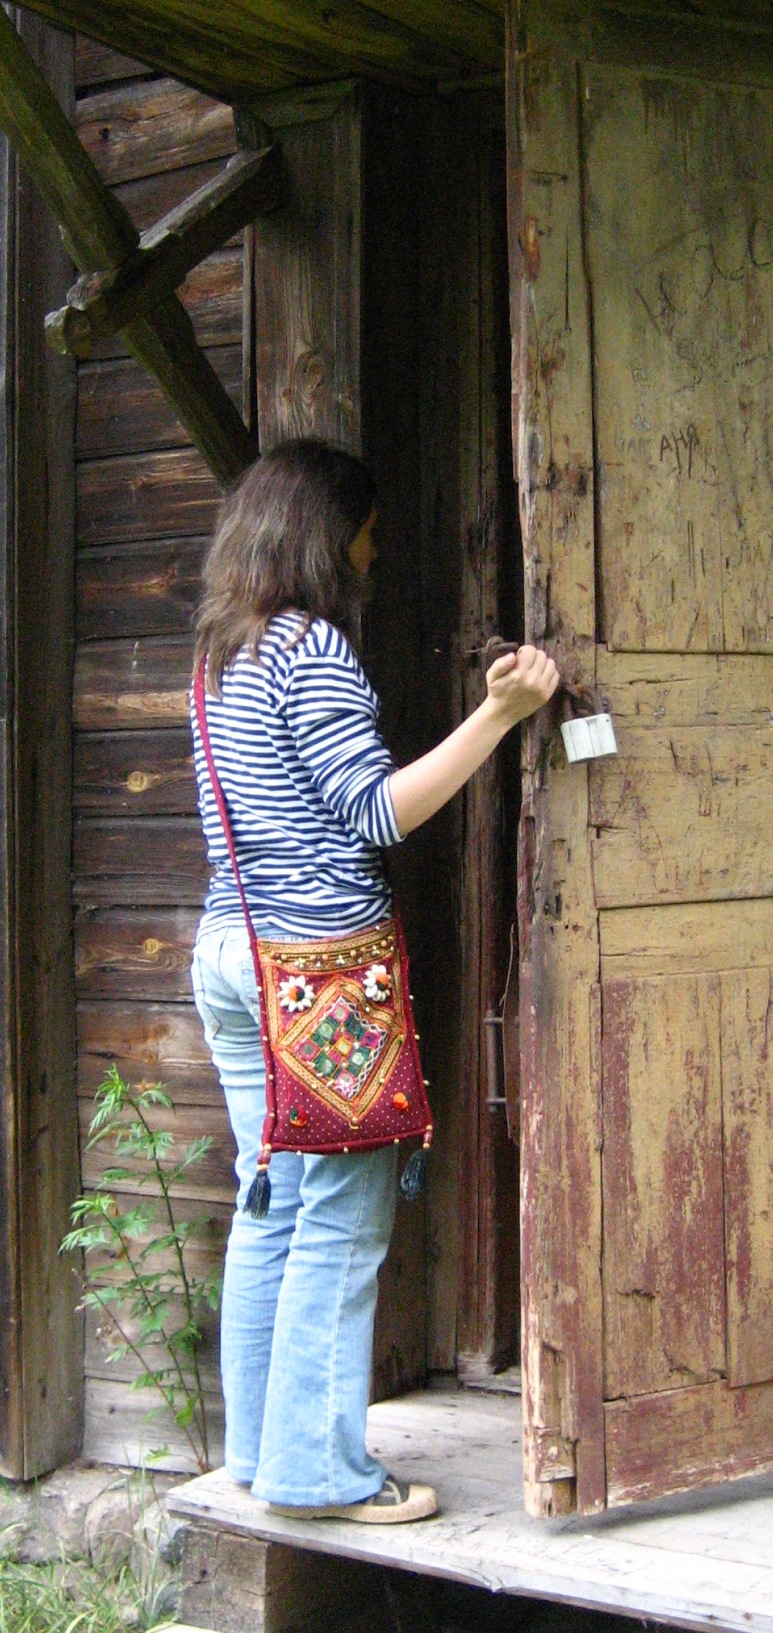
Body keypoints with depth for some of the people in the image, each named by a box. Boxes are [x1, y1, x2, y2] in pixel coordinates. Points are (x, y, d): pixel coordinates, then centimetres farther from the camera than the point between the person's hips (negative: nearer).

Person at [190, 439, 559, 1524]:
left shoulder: (226, 655, 16)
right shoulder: (310, 646, -11)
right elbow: (379, 812, -14)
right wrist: (500, 713, -19)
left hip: (232, 951, 9)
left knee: (271, 1209, 13)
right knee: (341, 1220, -2)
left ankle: (260, 1449, 20)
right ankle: (319, 1467, 4)